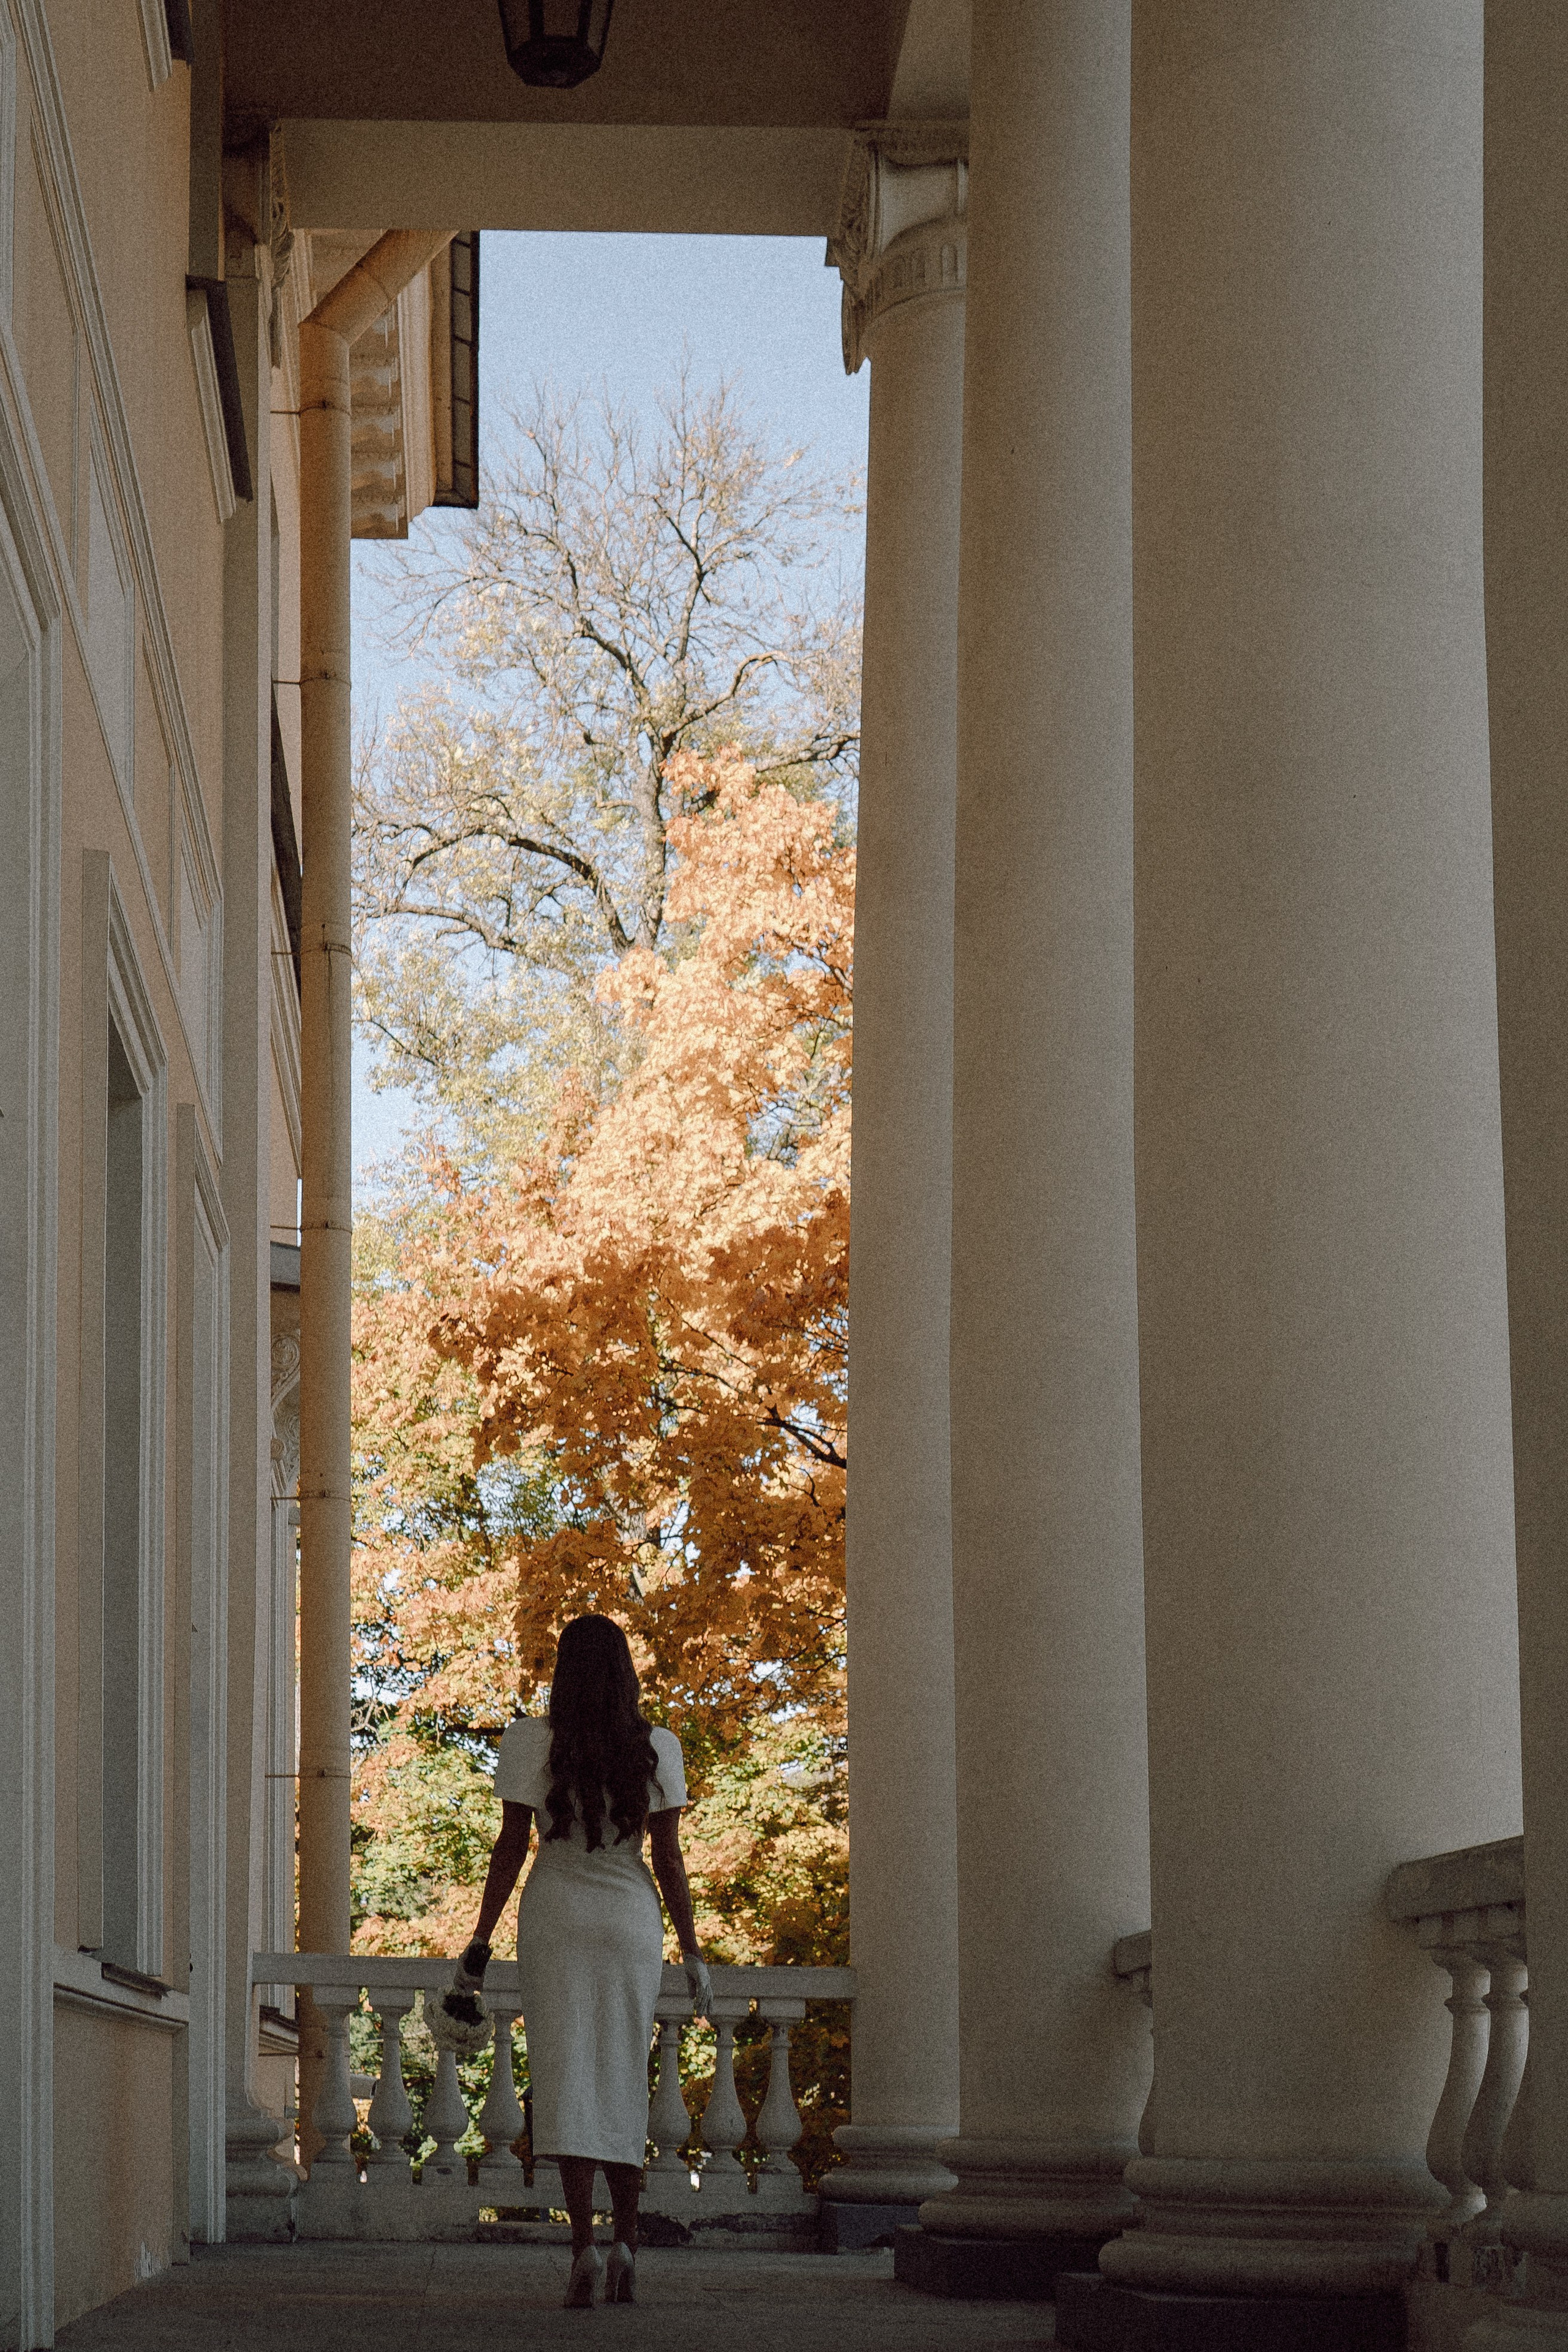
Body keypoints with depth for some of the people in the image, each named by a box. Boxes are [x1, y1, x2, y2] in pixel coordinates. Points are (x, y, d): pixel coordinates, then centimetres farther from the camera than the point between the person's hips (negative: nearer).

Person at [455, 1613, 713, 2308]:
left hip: (554, 1918, -1)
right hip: (631, 1919, 2)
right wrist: (692, 1952, 4)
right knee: (624, 2082, 13)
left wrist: (480, 1942, 3)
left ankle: (584, 2246, -15)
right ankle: (626, 2245, 9)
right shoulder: (657, 1749, -2)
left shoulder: (532, 1742, -5)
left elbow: (509, 1850, -4)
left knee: (566, 2083, -3)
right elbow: (669, 1859, -3)